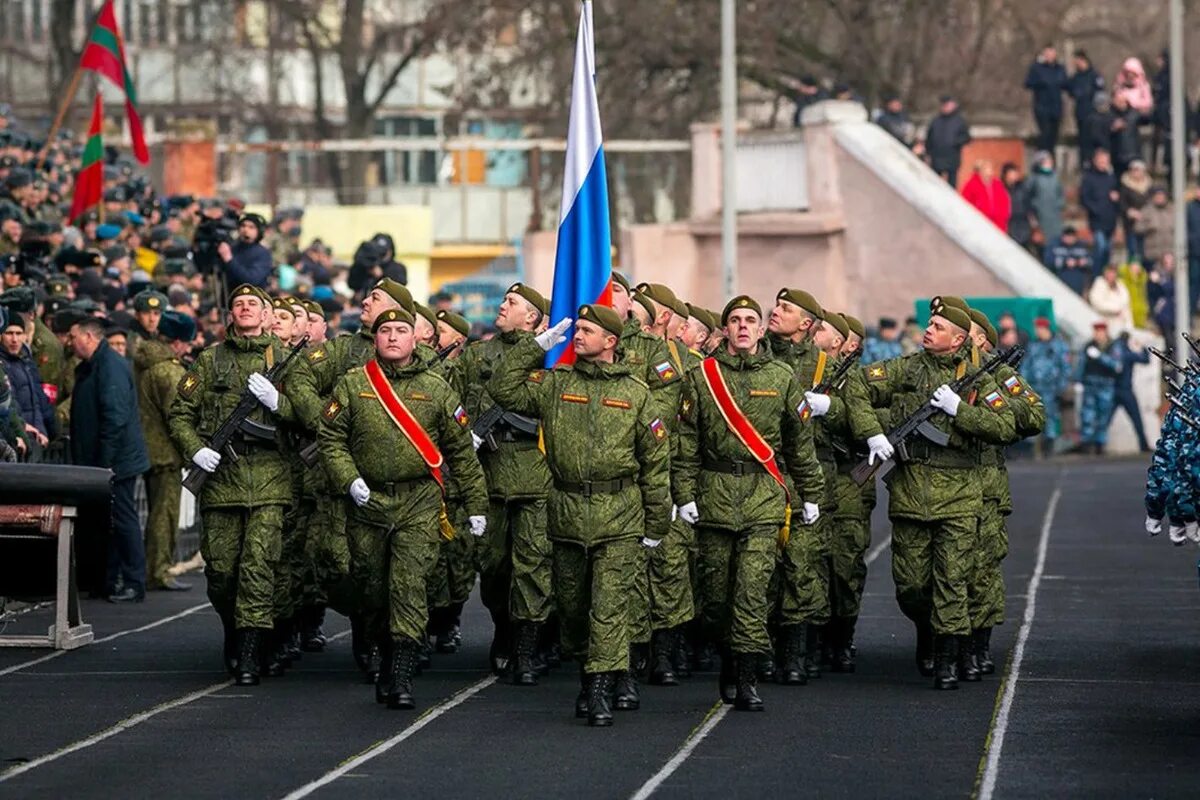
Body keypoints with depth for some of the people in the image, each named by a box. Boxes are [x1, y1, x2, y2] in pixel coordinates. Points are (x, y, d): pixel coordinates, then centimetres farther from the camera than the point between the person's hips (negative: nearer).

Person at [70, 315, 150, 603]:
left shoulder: (111, 366, -17)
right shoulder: (88, 368, 16)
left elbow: (115, 417, -23)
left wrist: (105, 462, -23)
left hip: (117, 460, -10)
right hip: (100, 461, 10)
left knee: (123, 520, -5)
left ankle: (134, 584, -1)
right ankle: (111, 581, 17)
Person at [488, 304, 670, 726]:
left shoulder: (635, 393, 3)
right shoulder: (554, 384, 9)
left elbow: (656, 460, 5)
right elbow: (503, 389, -2)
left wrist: (656, 525, 4)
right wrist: (535, 344, -3)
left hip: (619, 518, -3)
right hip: (567, 513, 3)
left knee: (609, 606, -9)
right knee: (571, 603, 11)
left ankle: (600, 688, -11)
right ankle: (585, 671, 29)